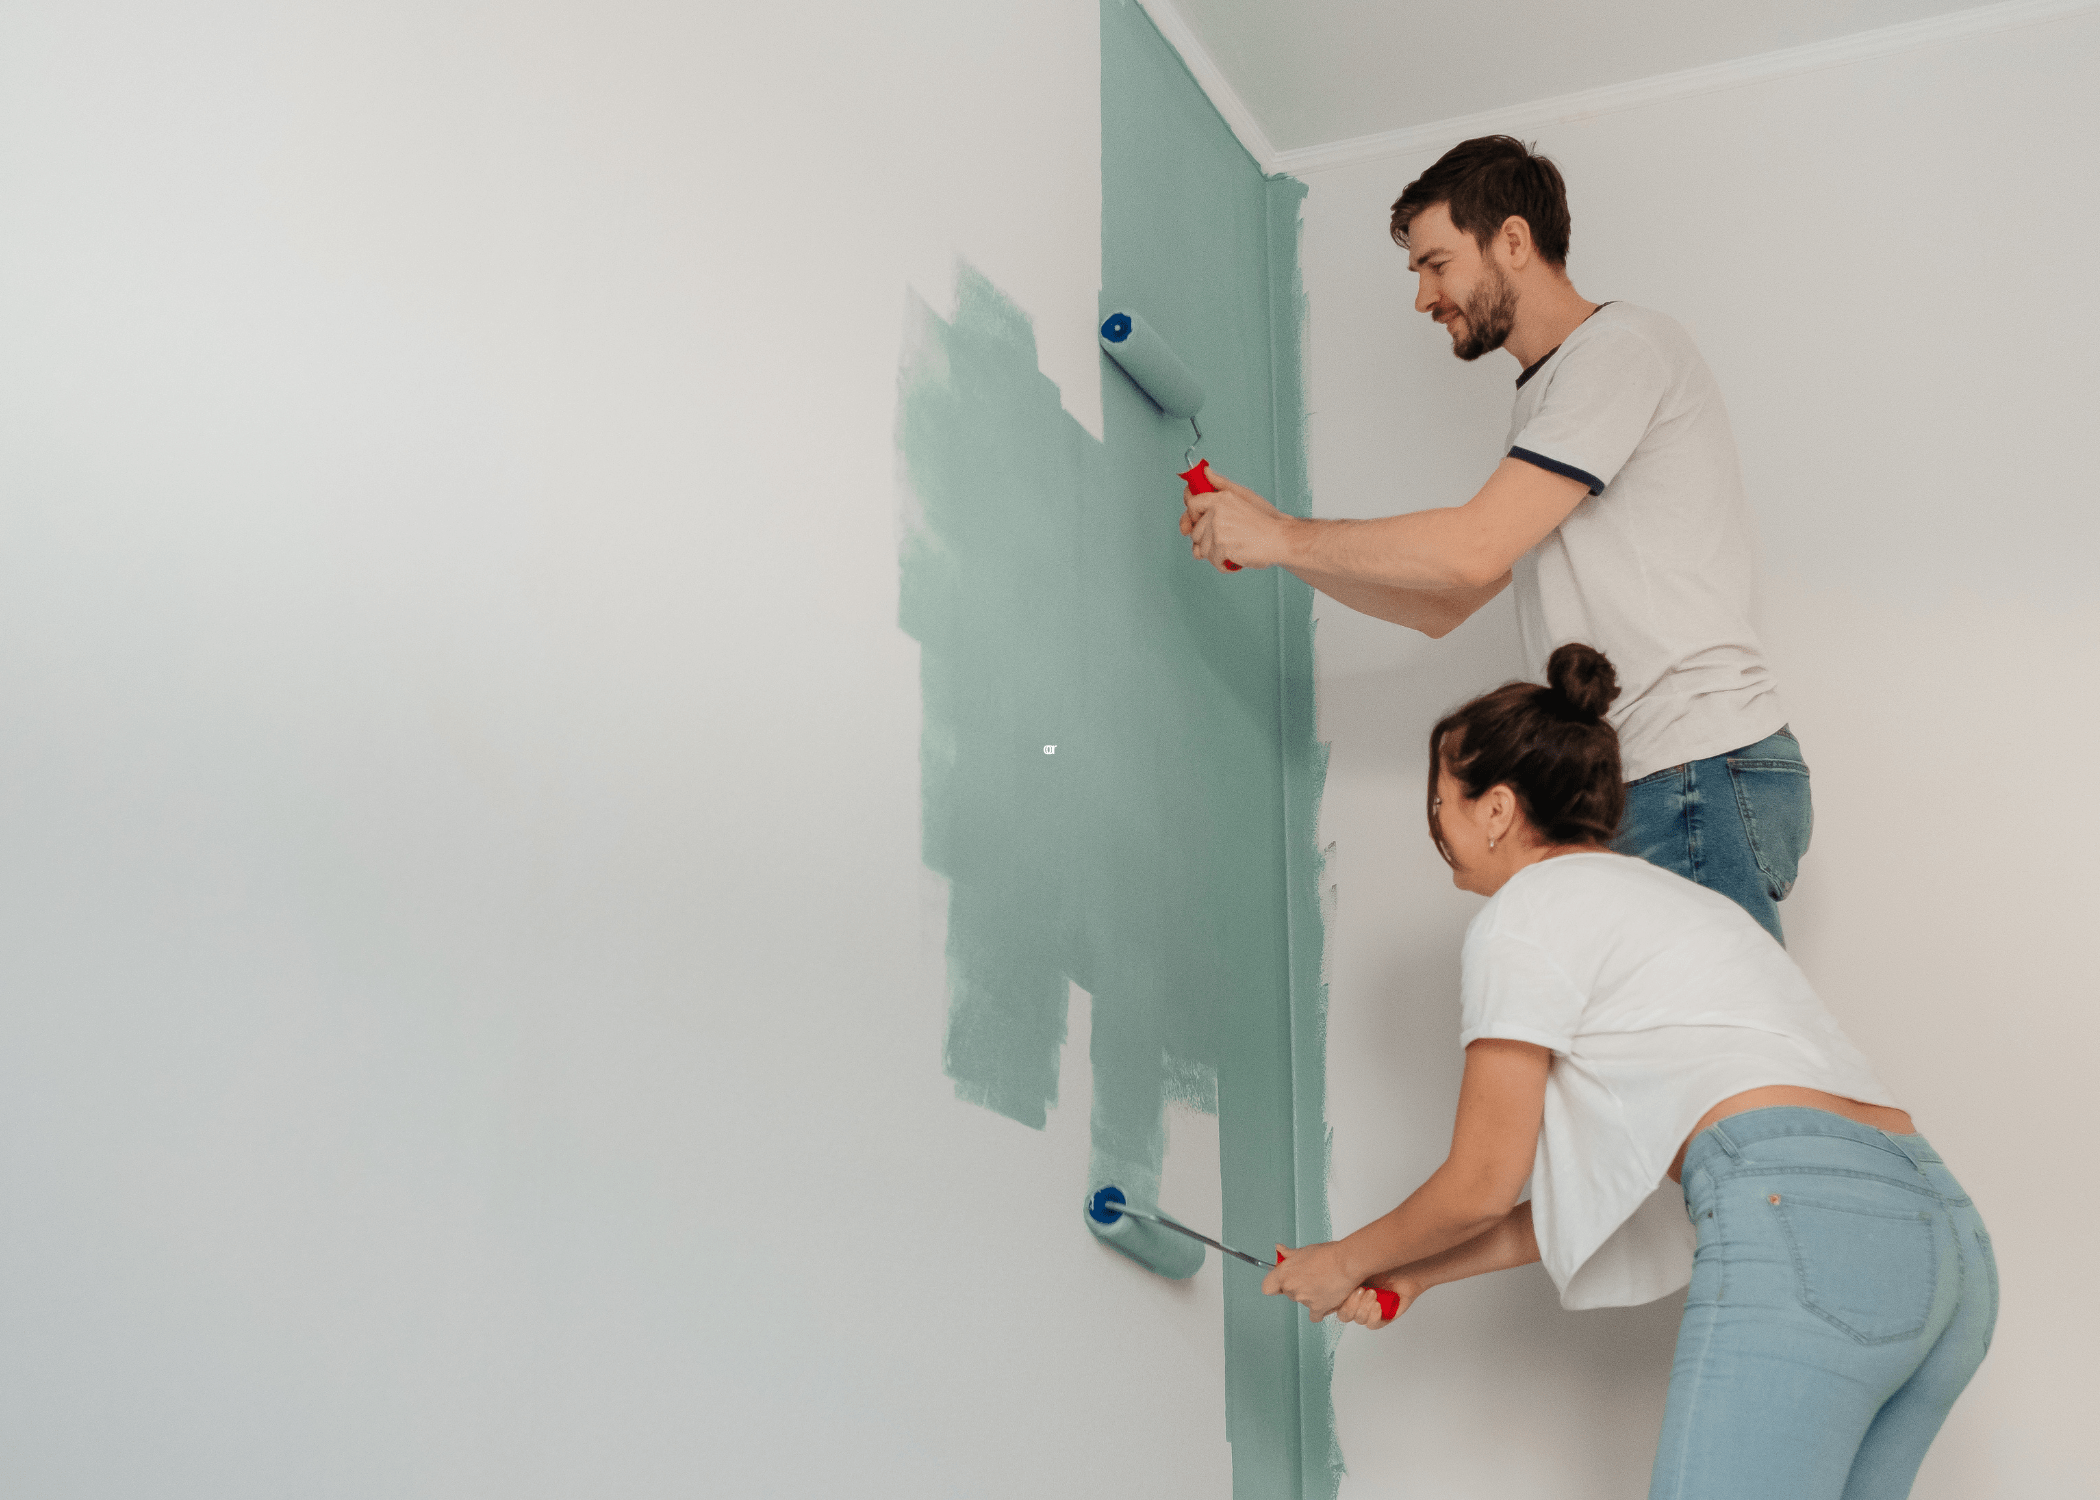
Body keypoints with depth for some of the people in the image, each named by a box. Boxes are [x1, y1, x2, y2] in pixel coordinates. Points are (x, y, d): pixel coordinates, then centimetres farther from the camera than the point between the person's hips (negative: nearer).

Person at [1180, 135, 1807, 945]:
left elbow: (1472, 550, -15)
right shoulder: (1547, 399, 26)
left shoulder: (1621, 346, -5)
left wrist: (1285, 537, -4)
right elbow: (1444, 606, 23)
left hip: (1701, 776, -9)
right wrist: (1267, 533, 15)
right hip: (1637, 793, 9)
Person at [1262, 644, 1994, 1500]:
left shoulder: (1528, 910, 4)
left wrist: (1346, 1262, 23)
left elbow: (1480, 1186, 6)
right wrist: (1415, 1276, 30)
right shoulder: (1656, 895, 29)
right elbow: (1599, 1191, 27)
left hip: (1800, 1229, -9)